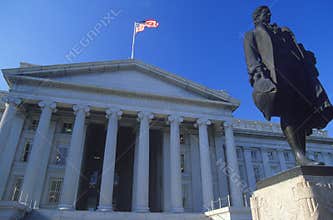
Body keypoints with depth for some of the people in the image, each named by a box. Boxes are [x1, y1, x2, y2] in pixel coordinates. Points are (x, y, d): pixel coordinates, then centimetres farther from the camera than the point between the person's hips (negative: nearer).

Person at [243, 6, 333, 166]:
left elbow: (296, 49, 27)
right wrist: (259, 74, -13)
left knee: (301, 111, -10)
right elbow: (251, 58, 5)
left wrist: (307, 58, 7)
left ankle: (302, 155, -14)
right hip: (273, 72, -5)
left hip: (295, 70, 5)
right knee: (287, 110, -23)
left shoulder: (284, 31, 38)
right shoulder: (251, 35, 23)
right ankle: (299, 155, -30)